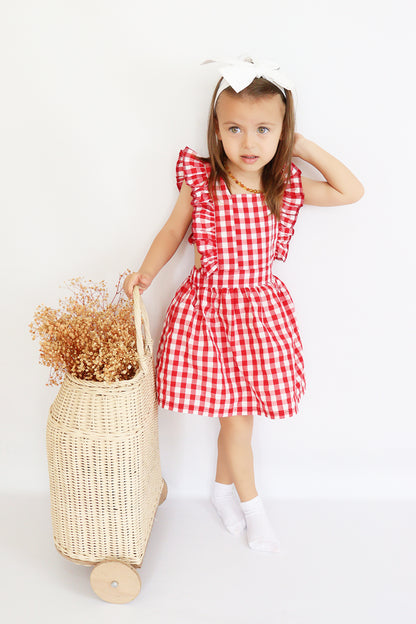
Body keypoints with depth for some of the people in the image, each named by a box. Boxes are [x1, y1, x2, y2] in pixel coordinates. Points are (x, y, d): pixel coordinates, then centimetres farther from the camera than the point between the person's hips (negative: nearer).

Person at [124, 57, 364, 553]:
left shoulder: (286, 186, -3)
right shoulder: (200, 182, -9)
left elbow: (351, 192, 2)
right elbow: (173, 231, 5)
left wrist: (306, 149, -3)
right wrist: (146, 272, -1)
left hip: (260, 310, 2)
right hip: (210, 307, -2)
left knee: (234, 411, 12)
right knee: (236, 416, 5)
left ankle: (223, 488, 37)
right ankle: (252, 507, 24)